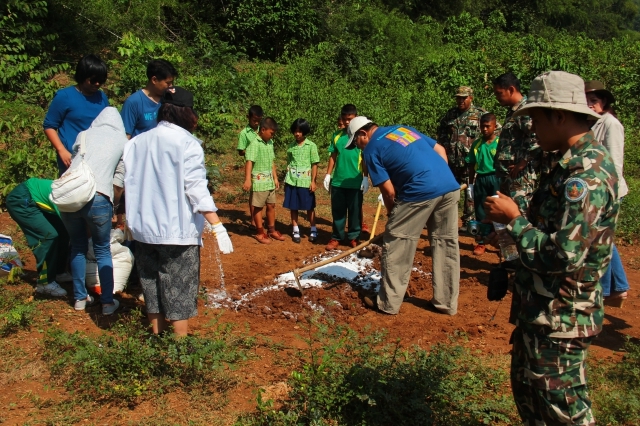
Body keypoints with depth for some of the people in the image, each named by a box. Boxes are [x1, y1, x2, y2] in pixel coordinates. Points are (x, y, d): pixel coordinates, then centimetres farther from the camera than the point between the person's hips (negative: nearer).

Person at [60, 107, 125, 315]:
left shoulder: (84, 135, 18)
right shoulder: (123, 142, 13)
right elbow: (119, 181, 11)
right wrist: (114, 205, 27)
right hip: (98, 197, -2)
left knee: (78, 248, 21)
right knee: (102, 250, 14)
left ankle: (80, 298, 27)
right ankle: (108, 302, 16)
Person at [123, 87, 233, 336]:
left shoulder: (137, 142, 4)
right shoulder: (187, 144, -13)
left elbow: (124, 182, 7)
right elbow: (196, 190, -19)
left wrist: (132, 218, 21)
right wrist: (218, 227, -19)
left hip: (144, 229, 6)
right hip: (177, 231, -5)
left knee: (152, 284, 18)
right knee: (179, 289, 6)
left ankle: (157, 337, 30)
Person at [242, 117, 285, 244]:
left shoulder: (270, 143, 9)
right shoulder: (254, 144, -16)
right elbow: (249, 162, -25)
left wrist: (275, 178, 18)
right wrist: (247, 179, -34)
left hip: (269, 181, 8)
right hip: (259, 181, -8)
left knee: (271, 205, 15)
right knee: (258, 207, 4)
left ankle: (271, 230, 29)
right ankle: (260, 233, 15)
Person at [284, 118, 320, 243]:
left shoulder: (311, 146, -3)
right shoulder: (291, 147, 6)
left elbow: (314, 165, -2)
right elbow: (288, 164, 12)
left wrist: (313, 181, -7)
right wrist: (286, 180, 8)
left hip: (306, 181, -3)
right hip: (292, 181, 3)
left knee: (310, 207, 6)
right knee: (293, 207, 6)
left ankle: (313, 230, 19)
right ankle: (296, 231, 16)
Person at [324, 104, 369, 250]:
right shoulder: (337, 135, 6)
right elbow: (333, 156, 11)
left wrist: (366, 178, -8)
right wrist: (328, 174, 7)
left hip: (355, 182, -3)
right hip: (337, 181, 3)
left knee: (355, 211, 8)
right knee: (337, 211, 10)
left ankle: (353, 238, 21)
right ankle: (336, 237, 20)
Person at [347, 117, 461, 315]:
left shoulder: (371, 149, 4)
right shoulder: (403, 128, 24)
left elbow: (389, 191, 0)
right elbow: (441, 150, 24)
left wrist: (392, 213, 16)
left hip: (420, 192, -7)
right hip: (450, 187, 8)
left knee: (396, 245, 7)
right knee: (446, 244, 15)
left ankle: (388, 303, 16)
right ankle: (446, 302, 25)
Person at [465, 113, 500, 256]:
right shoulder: (476, 143, 6)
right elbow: (472, 166, 9)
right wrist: (471, 184, 8)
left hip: (495, 179, -3)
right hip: (480, 180, 3)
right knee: (480, 212, 9)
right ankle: (481, 242, 19)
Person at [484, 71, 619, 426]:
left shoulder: (585, 175, -25)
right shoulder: (578, 162, 8)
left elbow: (563, 256, -30)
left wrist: (514, 220, -19)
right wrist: (517, 217, 3)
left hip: (559, 319, -10)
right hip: (542, 310, 10)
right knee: (527, 389, 25)